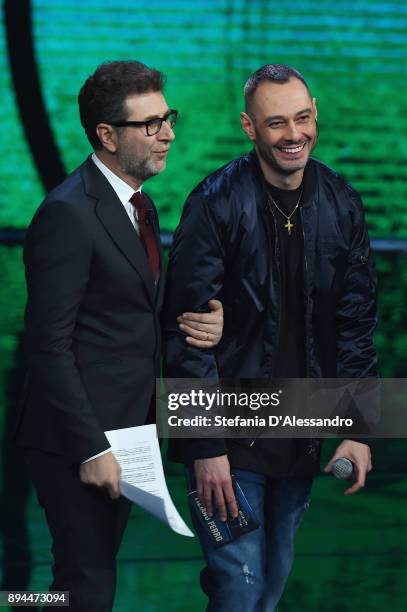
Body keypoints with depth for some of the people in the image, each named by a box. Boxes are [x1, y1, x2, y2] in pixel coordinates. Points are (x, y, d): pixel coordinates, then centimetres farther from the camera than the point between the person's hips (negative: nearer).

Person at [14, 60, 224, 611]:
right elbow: (48, 347, -20)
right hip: (77, 441, -9)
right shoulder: (69, 214, -18)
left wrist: (201, 323, -5)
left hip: (126, 432, 9)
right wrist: (90, 449, -21)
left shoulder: (138, 204, 12)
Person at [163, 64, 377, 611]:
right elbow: (188, 333, -12)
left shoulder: (340, 205, 2)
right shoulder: (217, 204, -12)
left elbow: (356, 322, 8)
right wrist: (206, 445, -16)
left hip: (302, 435, 5)